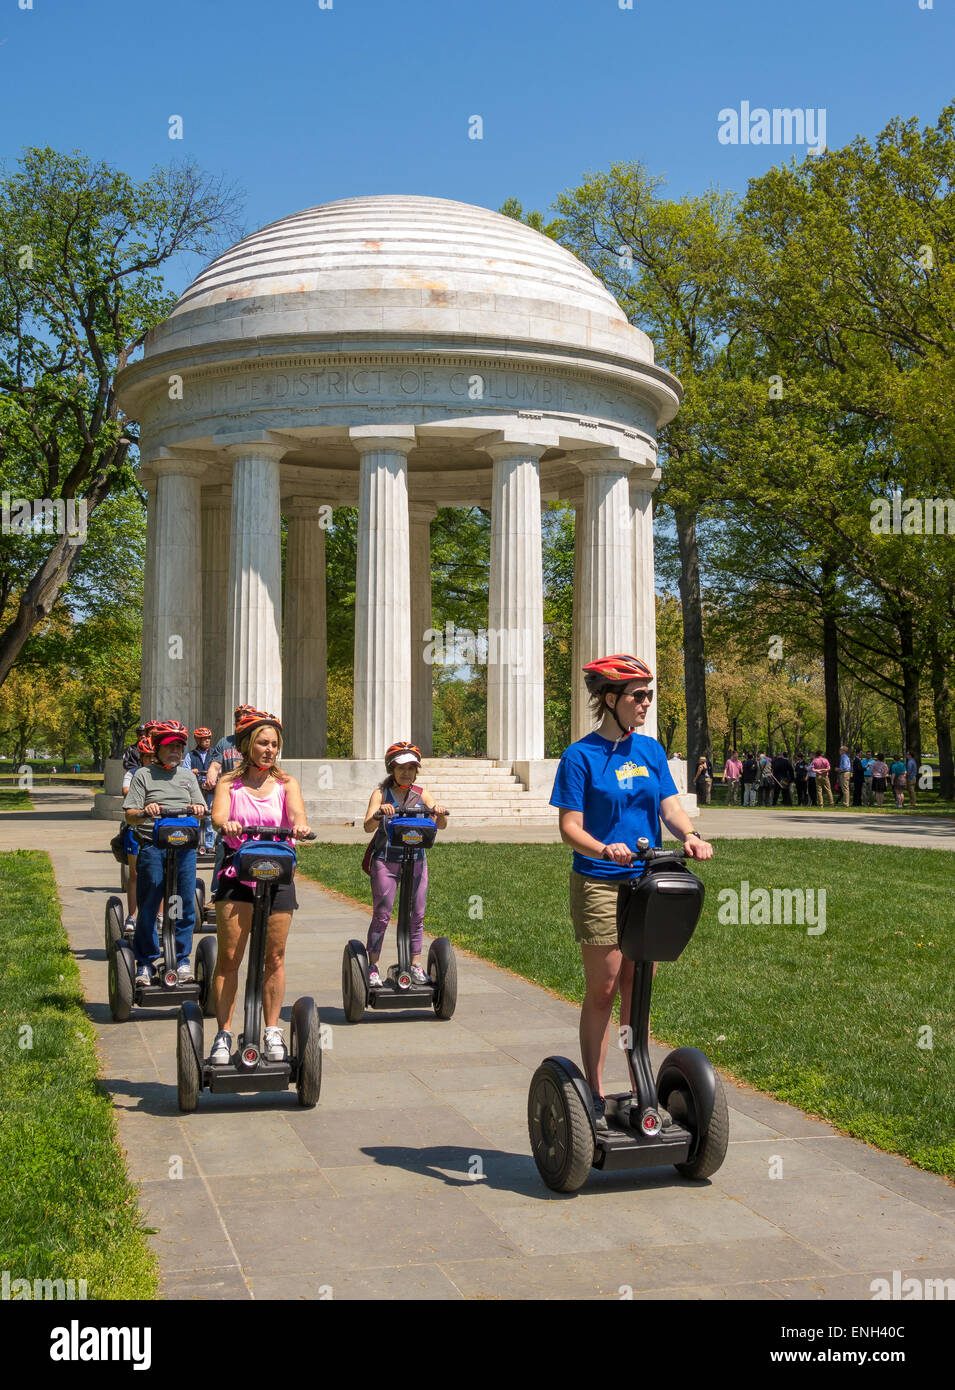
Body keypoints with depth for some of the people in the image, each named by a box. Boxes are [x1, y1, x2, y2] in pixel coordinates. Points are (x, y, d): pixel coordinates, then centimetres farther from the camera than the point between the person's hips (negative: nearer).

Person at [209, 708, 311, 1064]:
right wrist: (226, 824, -39)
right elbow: (218, 814, -15)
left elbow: (297, 813, -12)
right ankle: (223, 1035, 7)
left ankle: (273, 1032, 18)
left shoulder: (286, 784, 7)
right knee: (229, 957, -2)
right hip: (237, 872, -1)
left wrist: (300, 827, -36)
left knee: (275, 957, 5)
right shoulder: (229, 783, 5)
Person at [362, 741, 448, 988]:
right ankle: (373, 966, 8)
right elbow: (368, 826, -14)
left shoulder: (422, 795, 6)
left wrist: (439, 813, -28)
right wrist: (379, 813, -35)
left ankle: (416, 964, 14)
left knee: (417, 914, 4)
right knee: (381, 914, -2)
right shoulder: (381, 794, 0)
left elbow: (441, 825, -6)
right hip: (385, 860, -3)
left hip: (416, 860, 3)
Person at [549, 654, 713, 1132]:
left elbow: (670, 806, 3)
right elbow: (570, 827, -11)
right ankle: (596, 1095, 10)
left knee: (638, 989, 11)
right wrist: (604, 850, -30)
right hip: (599, 884, -5)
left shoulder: (650, 750, 10)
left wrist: (690, 835, -19)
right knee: (602, 989, 0)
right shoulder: (580, 756, -7)